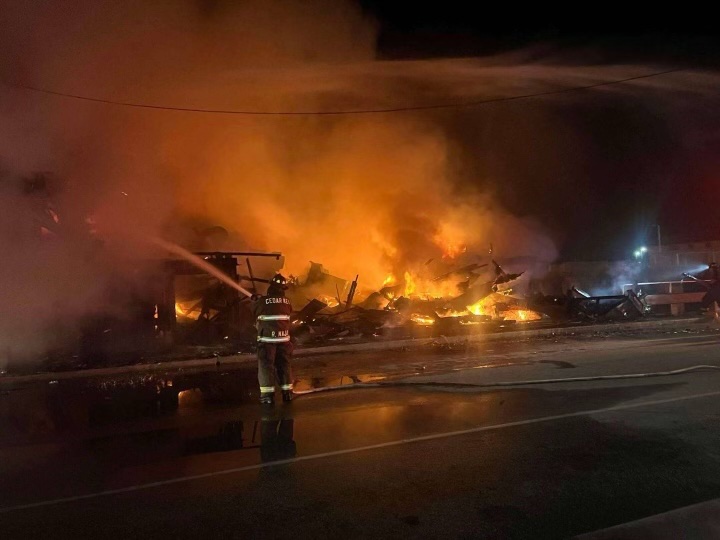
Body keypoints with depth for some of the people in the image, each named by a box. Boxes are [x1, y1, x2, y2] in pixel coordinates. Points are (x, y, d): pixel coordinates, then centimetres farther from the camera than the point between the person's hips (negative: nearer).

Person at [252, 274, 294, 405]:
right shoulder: (287, 302, -1)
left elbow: (254, 310, 7)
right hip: (283, 338, 4)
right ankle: (287, 393, 17)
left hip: (267, 339, -3)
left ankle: (268, 395, 2)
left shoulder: (262, 301, -11)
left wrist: (256, 300, 30)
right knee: (284, 365, 14)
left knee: (266, 365, 4)